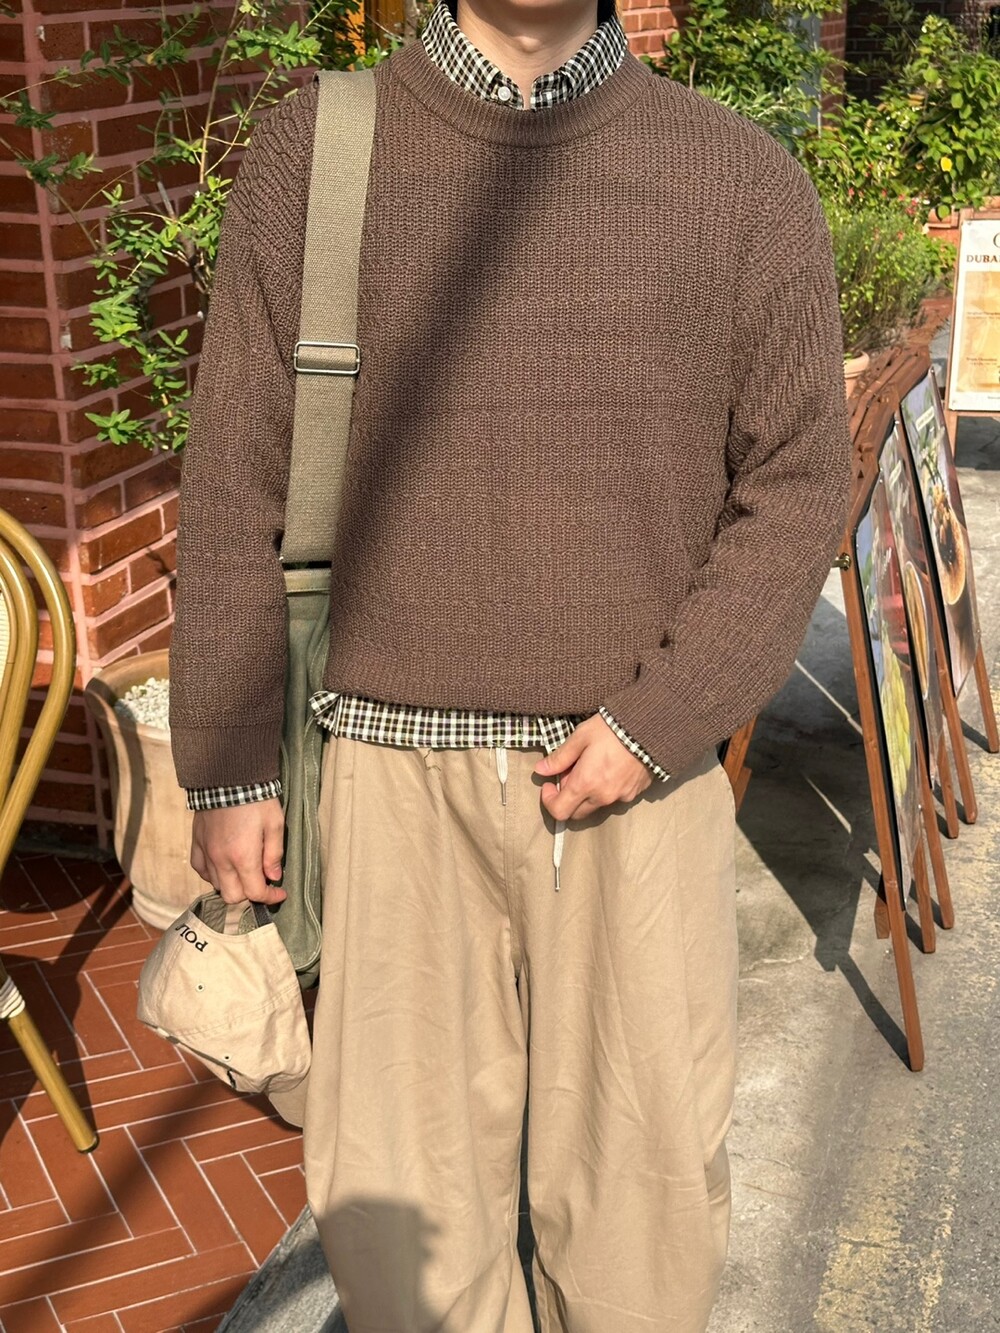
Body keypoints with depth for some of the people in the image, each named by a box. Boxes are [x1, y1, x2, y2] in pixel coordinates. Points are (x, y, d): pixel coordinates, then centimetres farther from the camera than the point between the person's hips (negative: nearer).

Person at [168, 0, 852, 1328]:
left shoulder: (744, 180, 0)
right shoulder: (310, 152, 1)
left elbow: (794, 487, 1)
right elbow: (237, 483, 2)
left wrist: (660, 723, -11)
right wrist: (227, 764, 3)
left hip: (641, 768, 0)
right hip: (401, 770, 0)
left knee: (642, 1178, 10)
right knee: (394, 1186, 10)